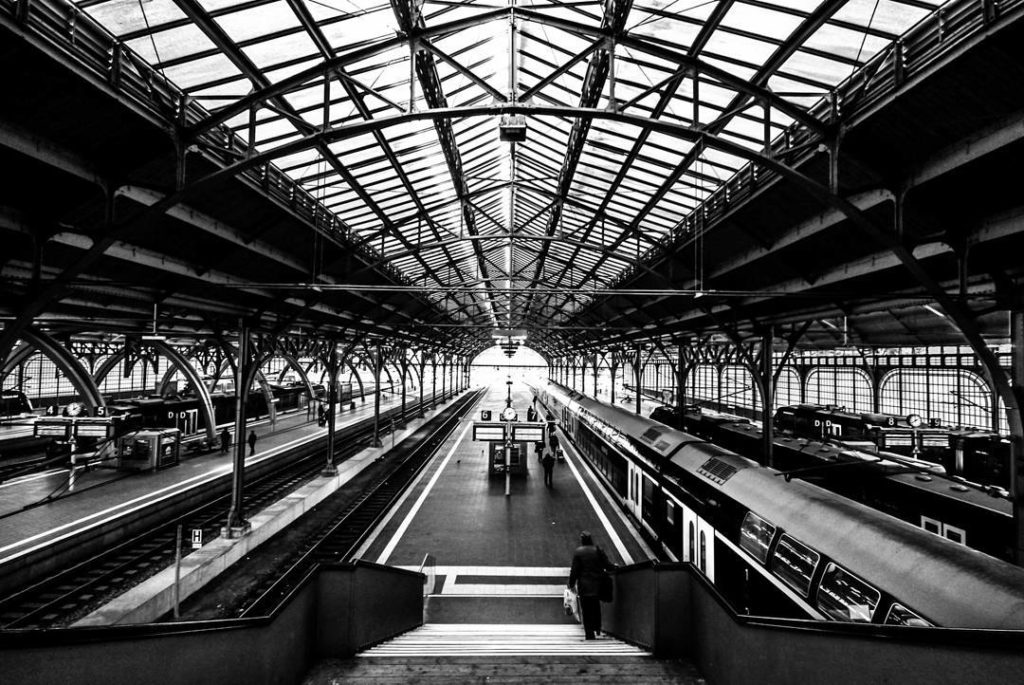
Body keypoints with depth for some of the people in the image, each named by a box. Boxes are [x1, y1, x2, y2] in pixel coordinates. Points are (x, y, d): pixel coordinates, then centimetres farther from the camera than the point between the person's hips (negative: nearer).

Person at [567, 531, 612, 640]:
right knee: (596, 607, 21)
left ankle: (590, 634, 5)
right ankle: (597, 628, 22)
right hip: (597, 585, 3)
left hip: (584, 586, -2)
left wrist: (571, 584, 3)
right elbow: (607, 565, 2)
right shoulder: (598, 550, -3)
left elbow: (574, 570, -7)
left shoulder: (578, 552, -8)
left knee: (586, 610, 5)